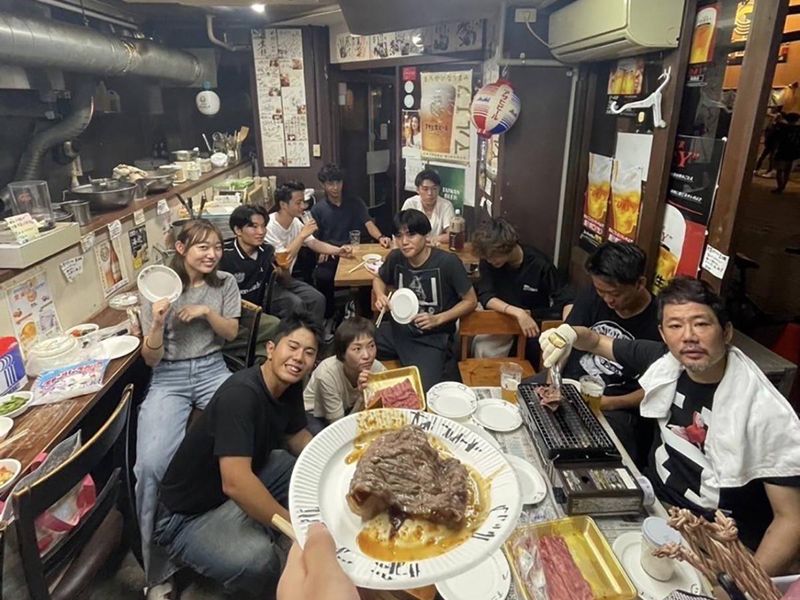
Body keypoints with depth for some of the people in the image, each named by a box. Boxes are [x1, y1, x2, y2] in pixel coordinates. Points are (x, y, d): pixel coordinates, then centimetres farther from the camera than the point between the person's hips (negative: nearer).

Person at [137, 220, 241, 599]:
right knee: (151, 464, -24)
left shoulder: (225, 283, 4)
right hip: (169, 378, -1)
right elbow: (151, 359, -3)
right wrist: (158, 323, -22)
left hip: (212, 370, 2)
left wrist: (206, 312, -13)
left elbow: (231, 333, 4)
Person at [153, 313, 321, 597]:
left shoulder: (290, 385, -7)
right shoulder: (240, 394, -33)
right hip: (188, 514, -8)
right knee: (258, 560, -32)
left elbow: (298, 437, 9)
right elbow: (236, 483, -40)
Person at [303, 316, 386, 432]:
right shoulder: (327, 373, -32)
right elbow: (339, 424, -24)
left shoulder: (377, 368, -23)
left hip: (350, 411, 4)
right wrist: (362, 397, -38)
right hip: (315, 415, -4)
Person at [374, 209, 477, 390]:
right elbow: (379, 279, 18)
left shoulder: (448, 262, -18)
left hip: (433, 338, -4)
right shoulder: (396, 257, -4)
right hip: (399, 329, 4)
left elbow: (471, 301, -8)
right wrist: (380, 296, -4)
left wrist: (438, 319, -19)